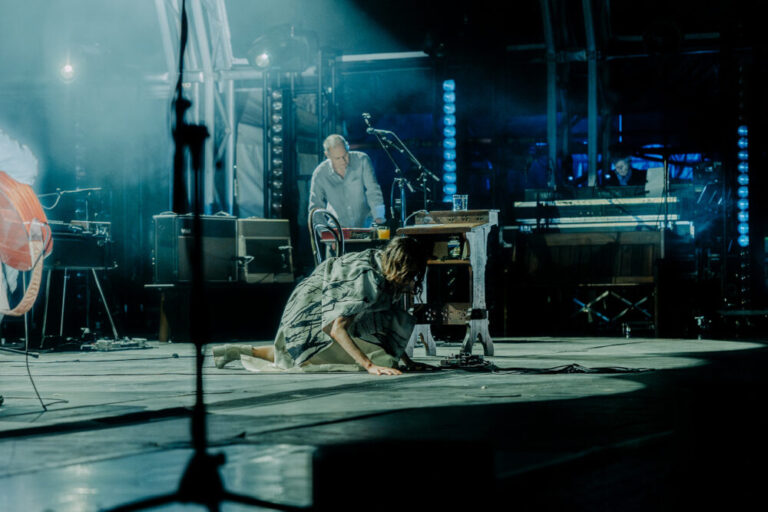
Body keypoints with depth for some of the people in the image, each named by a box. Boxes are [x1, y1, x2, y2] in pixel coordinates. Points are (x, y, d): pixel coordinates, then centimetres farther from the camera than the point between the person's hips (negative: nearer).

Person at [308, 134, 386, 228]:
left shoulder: (362, 160, -9)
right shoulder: (319, 174, -6)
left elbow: (373, 191, -12)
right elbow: (315, 206, 3)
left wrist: (379, 217, -23)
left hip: (365, 223, -1)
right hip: (338, 226, 1)